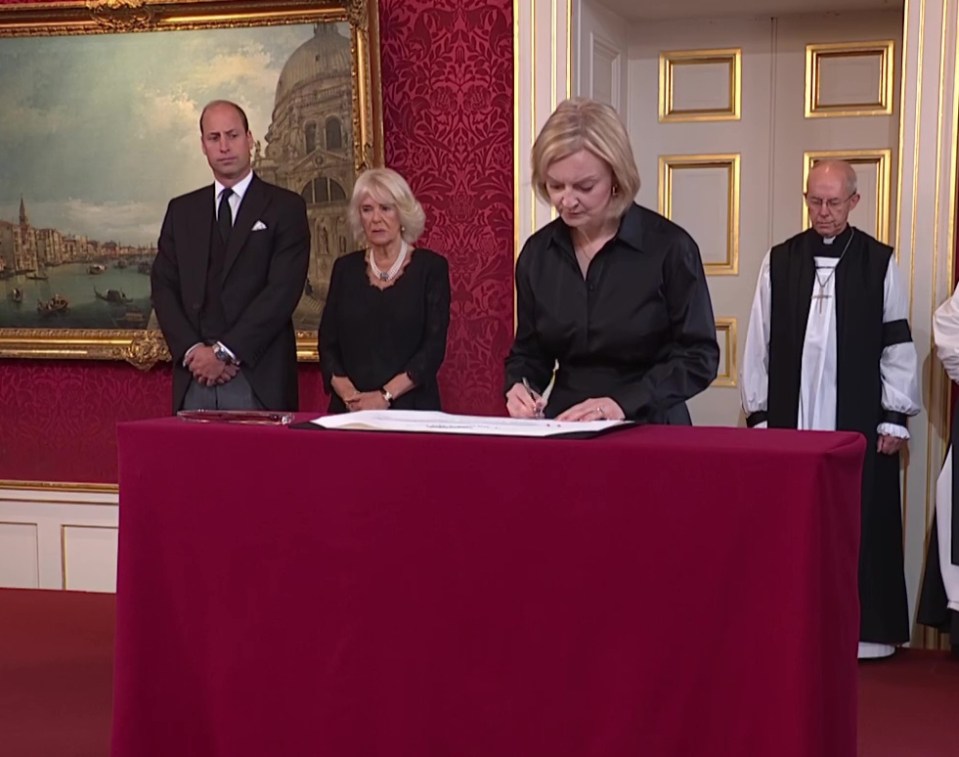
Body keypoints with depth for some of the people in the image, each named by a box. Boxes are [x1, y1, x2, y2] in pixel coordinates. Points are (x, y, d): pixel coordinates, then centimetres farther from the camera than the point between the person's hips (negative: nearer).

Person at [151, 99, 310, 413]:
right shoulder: (181, 211, 16)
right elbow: (162, 286, 9)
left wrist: (225, 351, -12)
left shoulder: (286, 207, 3)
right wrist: (192, 350, -8)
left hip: (259, 379, -3)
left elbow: (282, 291, -7)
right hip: (194, 378, 3)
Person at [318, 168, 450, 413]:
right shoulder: (345, 268, 11)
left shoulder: (431, 267, 2)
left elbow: (434, 347, -6)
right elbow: (328, 343, 7)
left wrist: (386, 396, -15)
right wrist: (348, 394, -10)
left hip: (410, 408, -2)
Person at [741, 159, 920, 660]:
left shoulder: (879, 262, 2)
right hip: (791, 418, 1)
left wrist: (895, 417, 0)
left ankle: (864, 628, 12)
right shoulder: (779, 261, 6)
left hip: (858, 422, -1)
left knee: (860, 525, 2)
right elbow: (759, 342, 7)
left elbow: (897, 344, 3)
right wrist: (758, 412, 6)